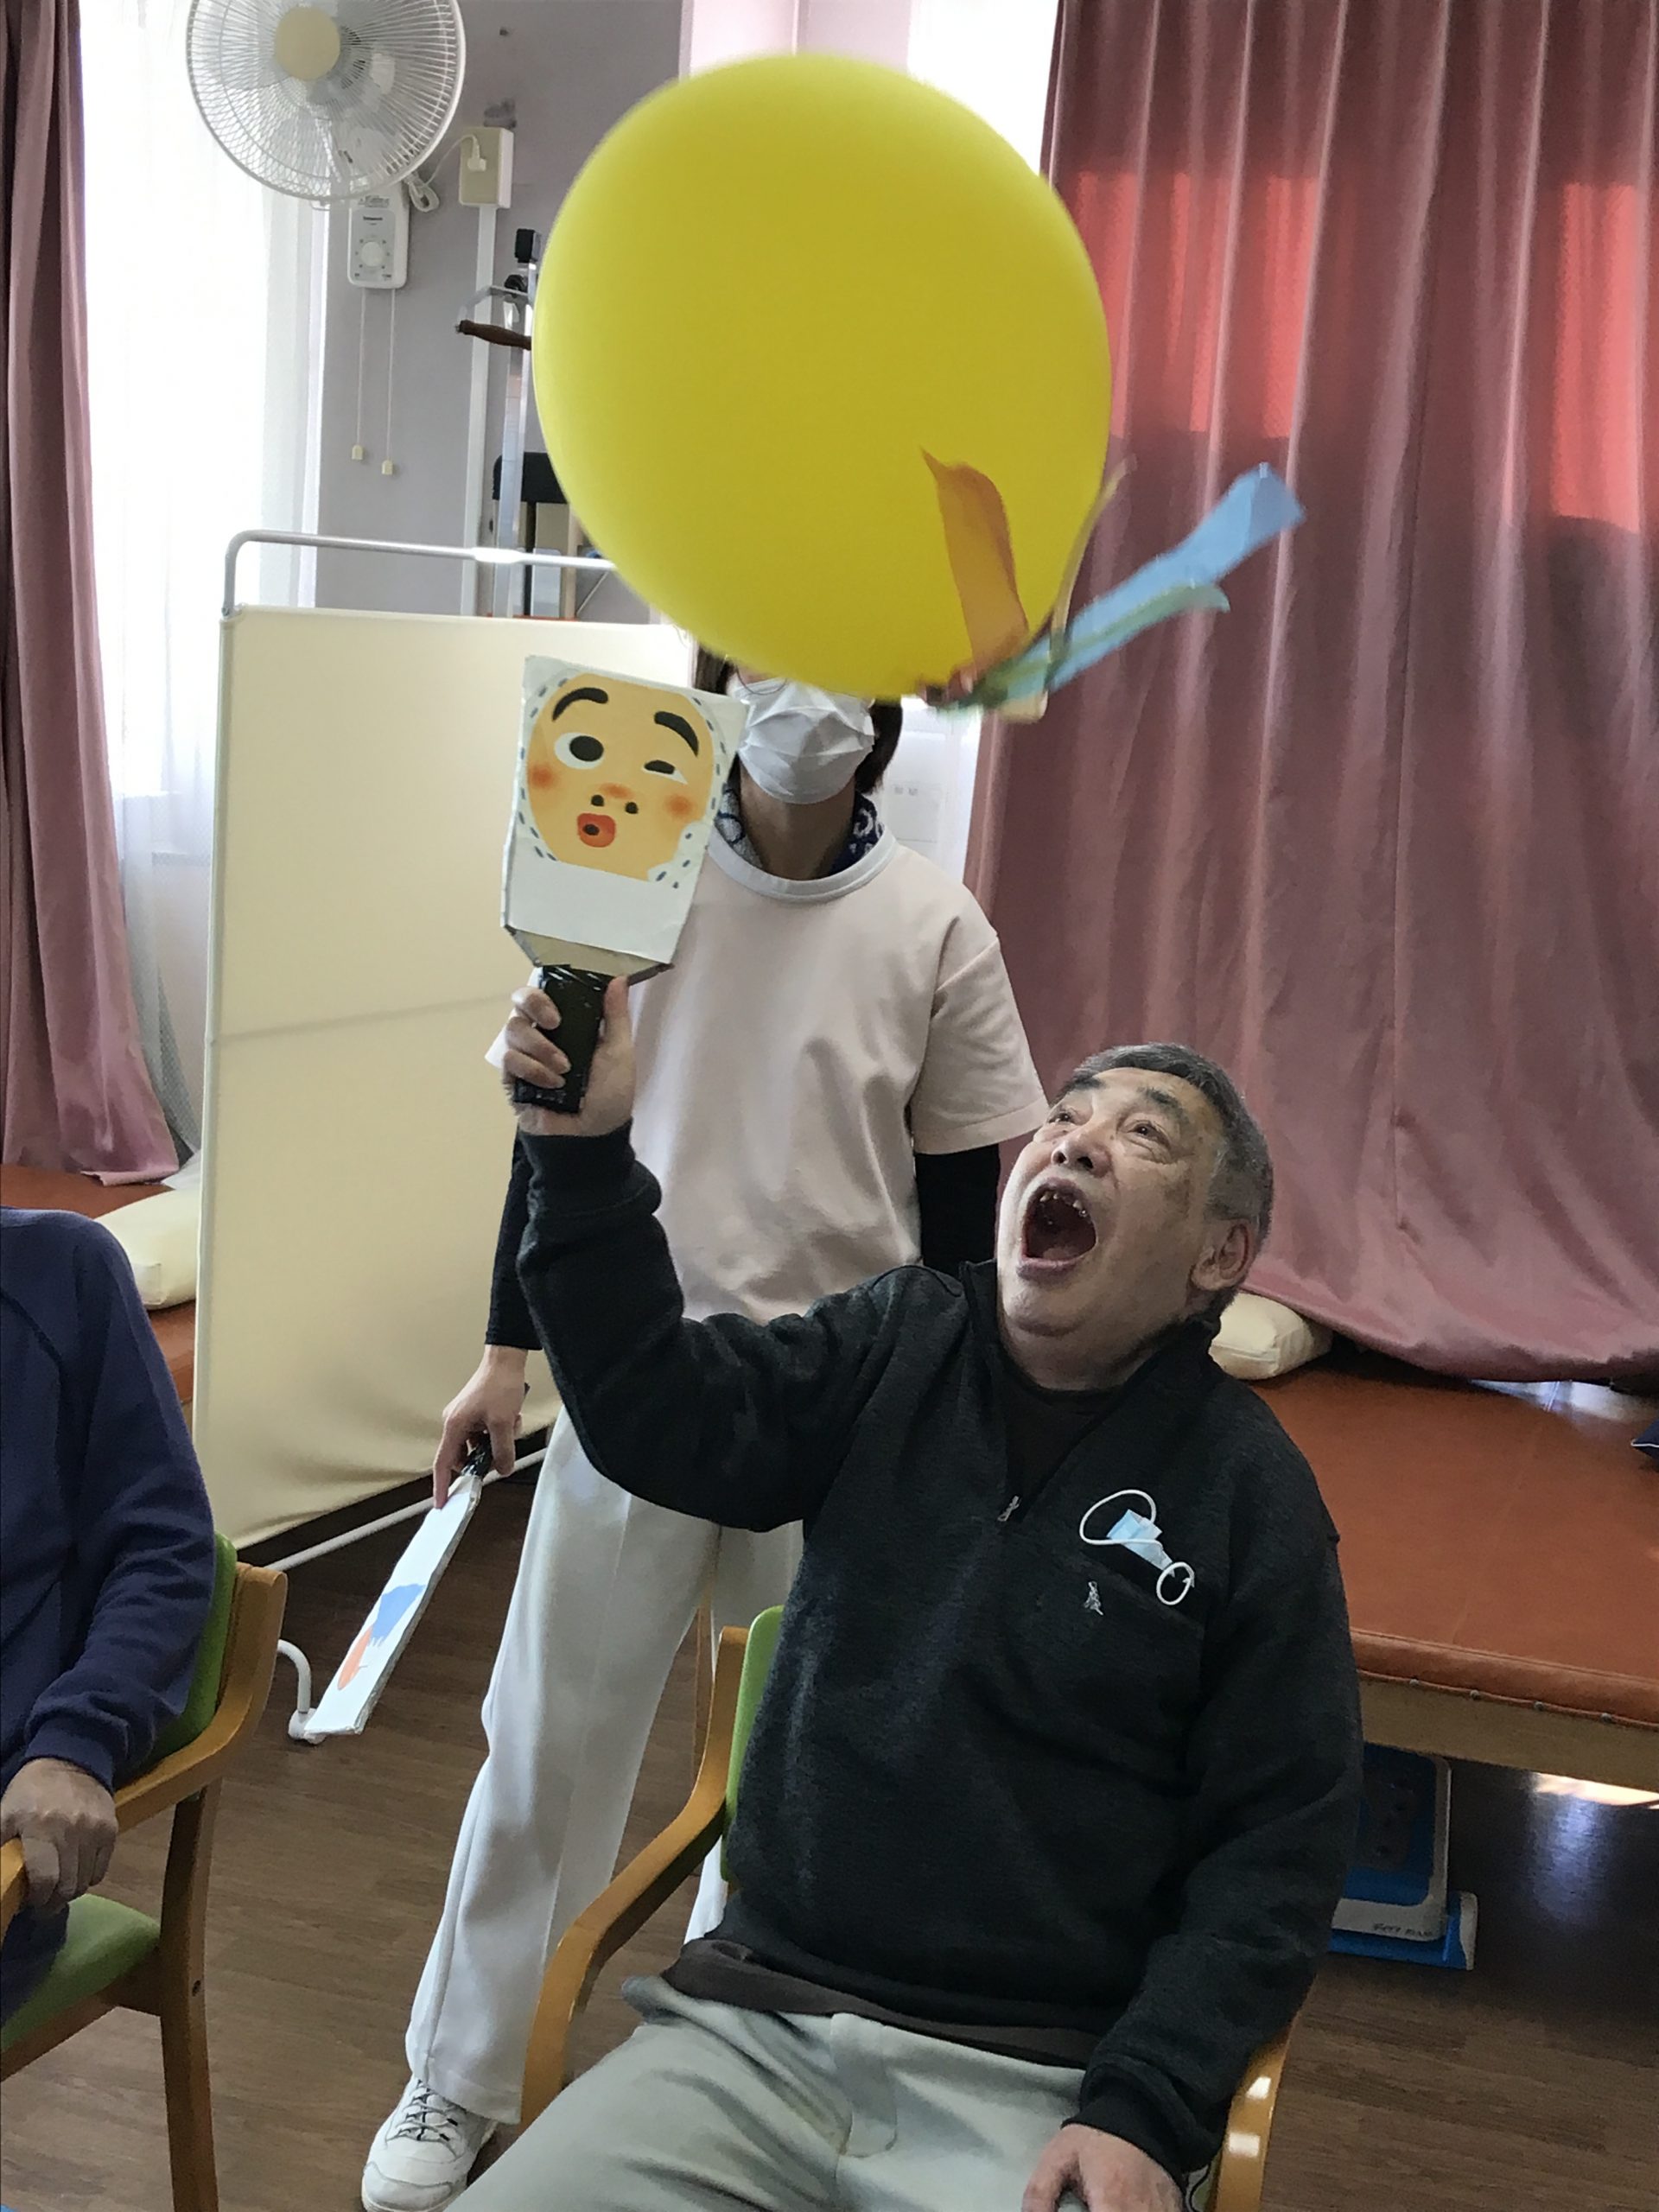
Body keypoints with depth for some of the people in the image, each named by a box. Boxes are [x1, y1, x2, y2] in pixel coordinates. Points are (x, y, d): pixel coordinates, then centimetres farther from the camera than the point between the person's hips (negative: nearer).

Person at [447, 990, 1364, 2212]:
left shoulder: (1250, 1491, -3)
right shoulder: (902, 1344, 5)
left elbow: (1275, 1847, -2)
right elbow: (665, 1421, -8)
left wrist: (1145, 2112, -13)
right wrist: (585, 1155, -20)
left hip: (1037, 2088, -2)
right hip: (757, 2025, 3)